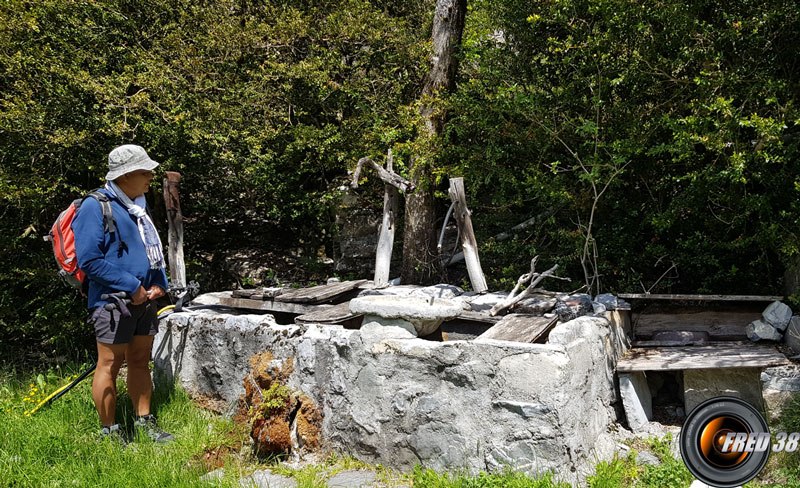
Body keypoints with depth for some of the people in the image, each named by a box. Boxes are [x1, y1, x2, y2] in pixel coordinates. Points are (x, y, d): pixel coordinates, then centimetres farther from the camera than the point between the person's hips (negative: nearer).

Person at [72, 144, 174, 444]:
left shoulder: (139, 204, 15)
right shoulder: (95, 208, -12)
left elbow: (154, 248, 24)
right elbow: (89, 261, -18)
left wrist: (159, 283, 6)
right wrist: (131, 286, -17)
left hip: (144, 299, 8)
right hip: (113, 301, -8)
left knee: (141, 362, 14)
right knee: (110, 365, 0)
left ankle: (144, 422, 24)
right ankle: (109, 432, 12)